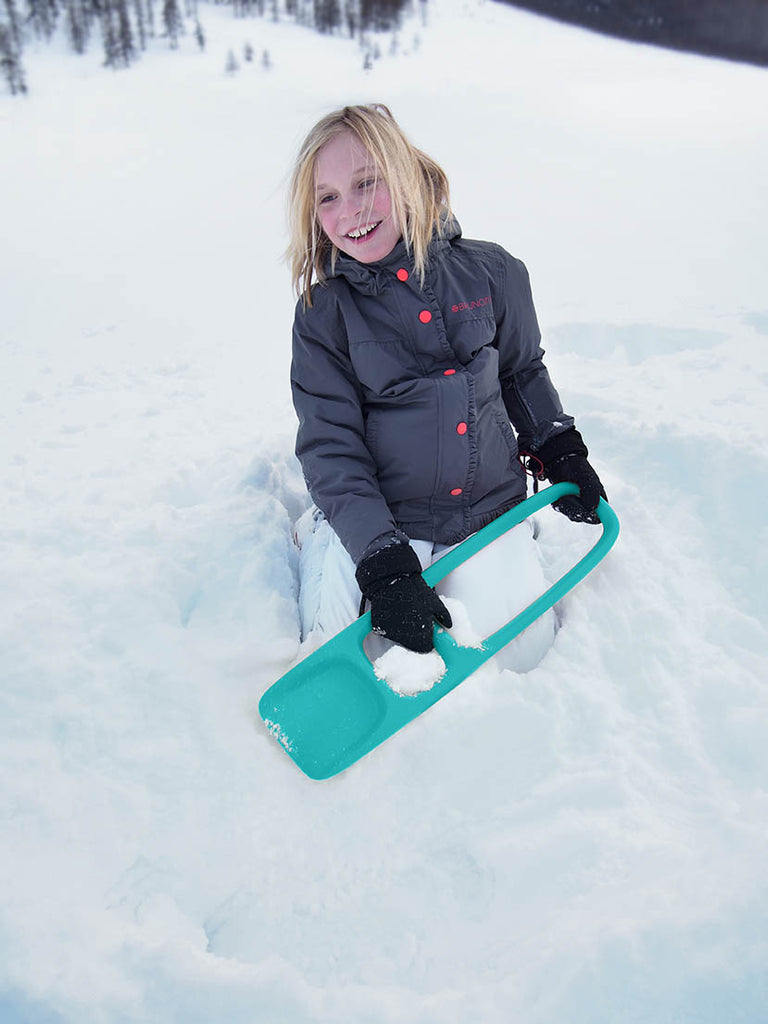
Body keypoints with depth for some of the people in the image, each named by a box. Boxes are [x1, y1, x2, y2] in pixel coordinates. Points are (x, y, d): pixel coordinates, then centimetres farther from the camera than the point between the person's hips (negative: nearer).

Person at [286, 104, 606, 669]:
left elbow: (523, 371, 15)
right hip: (377, 515, -1)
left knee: (516, 650, -8)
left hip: (488, 504, 2)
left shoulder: (490, 272, -3)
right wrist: (383, 564, -21)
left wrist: (560, 452, 11)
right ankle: (319, 543, 19)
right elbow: (331, 448, -12)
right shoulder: (323, 312, -8)